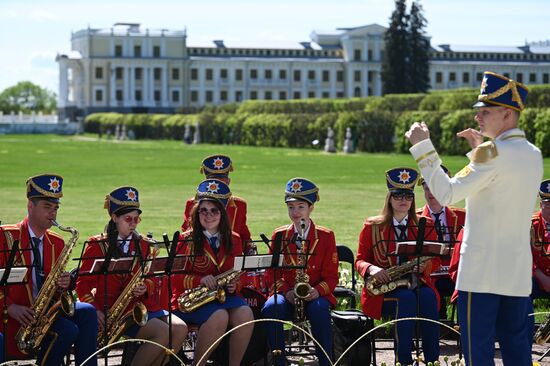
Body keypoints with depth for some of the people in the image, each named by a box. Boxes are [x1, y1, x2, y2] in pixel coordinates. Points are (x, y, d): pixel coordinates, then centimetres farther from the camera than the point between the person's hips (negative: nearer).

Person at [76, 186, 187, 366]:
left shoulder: (143, 245, 15)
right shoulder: (97, 246, 0)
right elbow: (83, 284, 0)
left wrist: (145, 287, -7)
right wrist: (95, 311, -16)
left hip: (141, 306, 6)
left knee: (180, 329, -19)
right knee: (164, 333, -26)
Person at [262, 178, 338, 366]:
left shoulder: (326, 236, 4)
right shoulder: (279, 235, 9)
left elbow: (331, 276, 0)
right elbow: (272, 273, 6)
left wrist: (317, 291, -21)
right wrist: (286, 292, -14)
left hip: (315, 295, -1)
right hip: (286, 294, 2)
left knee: (319, 311, -37)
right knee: (270, 310, -32)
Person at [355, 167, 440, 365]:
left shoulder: (425, 226, 13)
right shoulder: (372, 227, 7)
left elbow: (435, 259, 15)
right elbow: (360, 261, 8)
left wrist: (425, 265, -10)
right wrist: (371, 269, -16)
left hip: (418, 284, 2)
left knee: (428, 297, -34)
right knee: (407, 299, -36)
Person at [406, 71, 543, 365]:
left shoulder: (493, 153, -15)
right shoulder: (533, 154, 10)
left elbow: (446, 194, -19)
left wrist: (423, 147, -13)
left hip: (481, 271, -8)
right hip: (518, 272, 8)